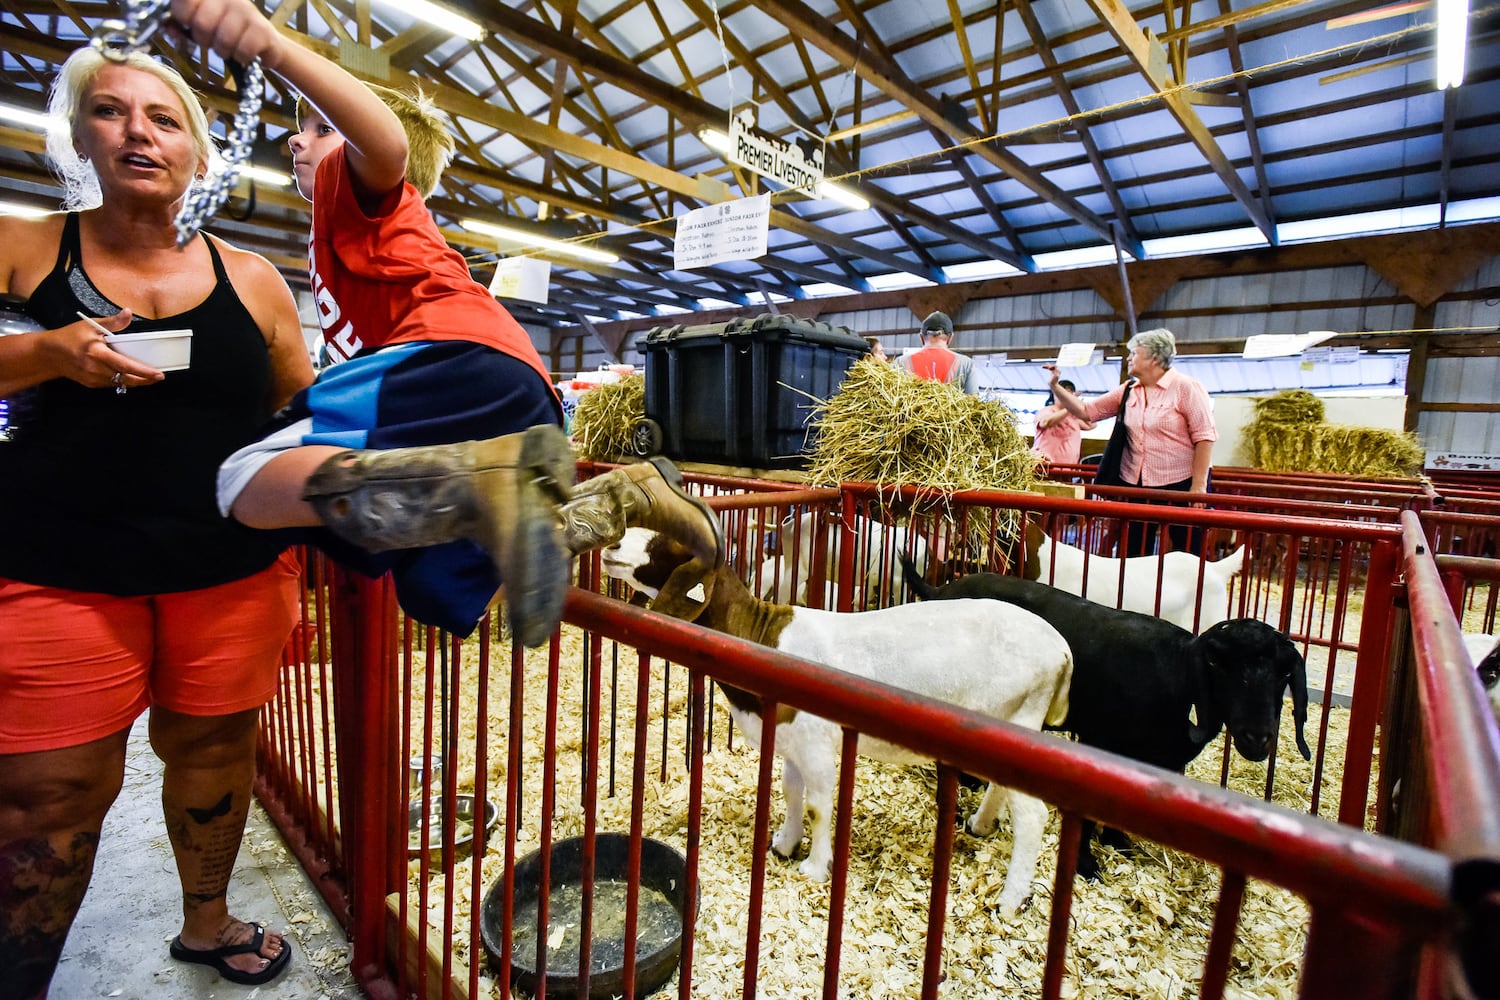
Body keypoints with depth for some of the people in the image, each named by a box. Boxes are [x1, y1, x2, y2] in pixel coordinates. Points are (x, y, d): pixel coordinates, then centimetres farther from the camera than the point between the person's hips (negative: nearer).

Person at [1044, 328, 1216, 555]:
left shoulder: (1186, 387, -6)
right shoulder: (1128, 391, 10)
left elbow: (1204, 437, -10)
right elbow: (1086, 411, 9)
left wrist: (1199, 486, -15)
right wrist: (1055, 386, -1)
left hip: (1180, 484, -5)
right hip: (1136, 485, 5)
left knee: (1187, 556, 2)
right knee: (1135, 554, 11)